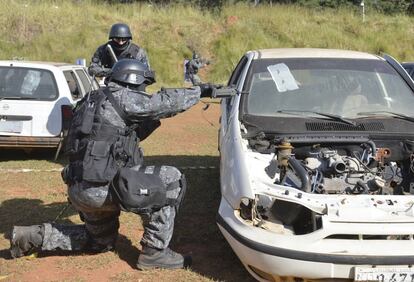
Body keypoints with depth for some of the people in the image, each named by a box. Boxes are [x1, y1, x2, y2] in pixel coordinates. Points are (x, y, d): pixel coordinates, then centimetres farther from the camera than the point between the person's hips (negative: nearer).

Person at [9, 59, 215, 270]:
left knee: (103, 242, 30)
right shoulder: (120, 97, -7)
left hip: (78, 190, 9)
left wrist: (150, 122, 21)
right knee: (171, 180, -3)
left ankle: (31, 237, 23)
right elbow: (167, 102, -5)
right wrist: (200, 91, 7)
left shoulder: (94, 99, 20)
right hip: (102, 188, -9)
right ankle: (155, 251, 0)